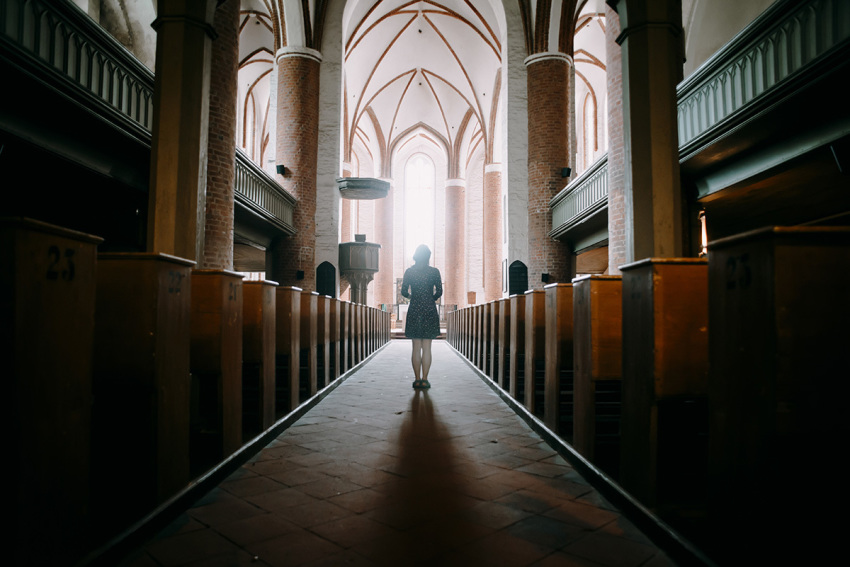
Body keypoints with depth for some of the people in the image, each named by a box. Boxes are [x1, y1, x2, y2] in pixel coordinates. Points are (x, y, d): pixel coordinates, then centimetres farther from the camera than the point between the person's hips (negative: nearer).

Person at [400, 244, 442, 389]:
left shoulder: (409, 271, 0)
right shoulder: (434, 271, -2)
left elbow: (404, 292, -1)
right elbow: (439, 292, -3)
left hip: (414, 311, 1)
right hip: (430, 311, -1)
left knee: (416, 348, 6)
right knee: (427, 348, 3)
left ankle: (417, 379, 6)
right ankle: (424, 380, 2)